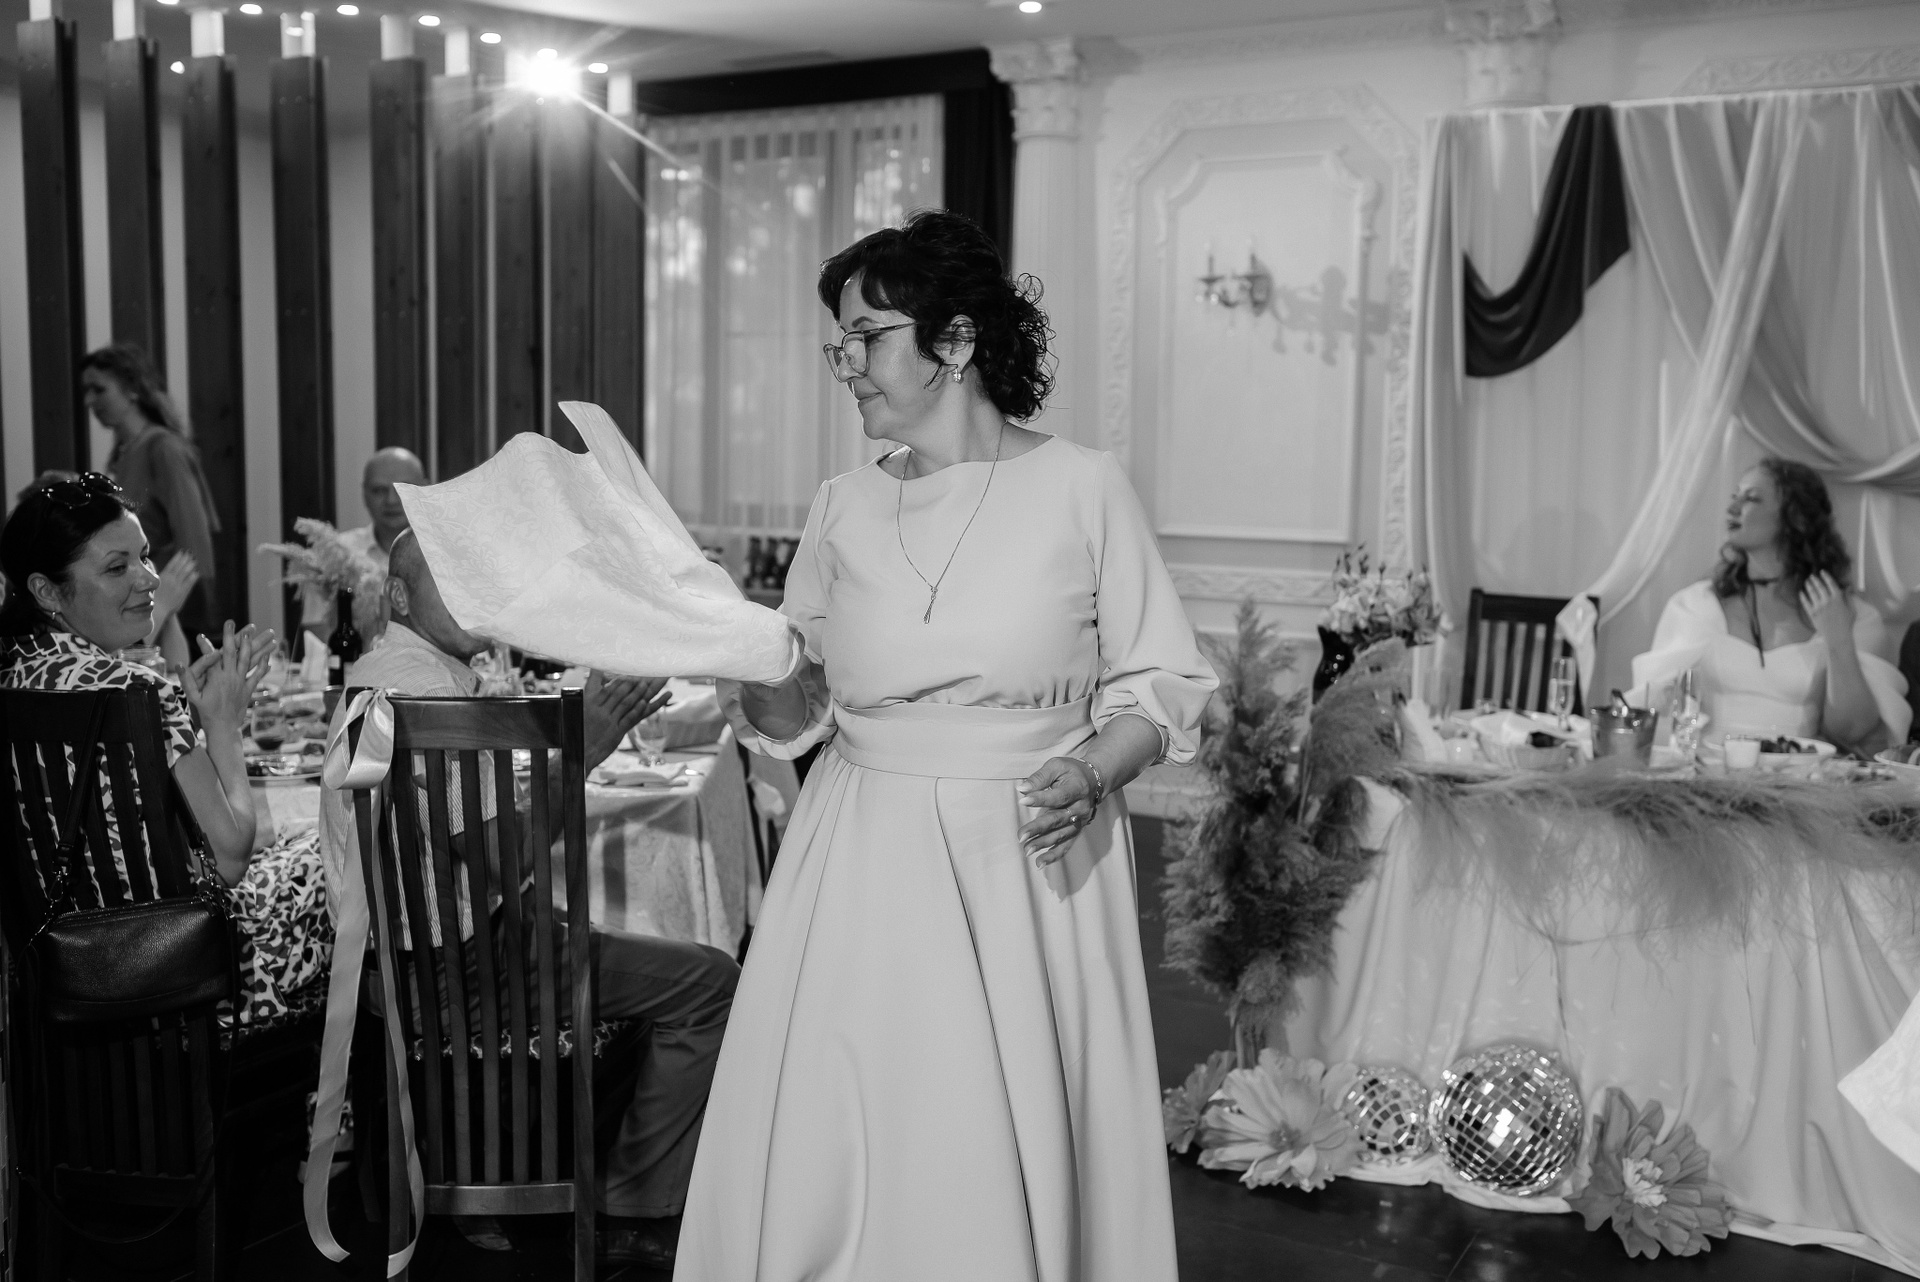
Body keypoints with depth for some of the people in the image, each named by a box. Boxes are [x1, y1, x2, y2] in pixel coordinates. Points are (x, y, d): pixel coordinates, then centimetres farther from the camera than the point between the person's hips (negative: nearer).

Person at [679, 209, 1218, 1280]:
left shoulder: (1082, 487, -3)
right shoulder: (844, 508, 7)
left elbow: (1162, 682, 1)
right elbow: (797, 712, 10)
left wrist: (1091, 774, -16)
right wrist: (743, 676, -9)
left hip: (1029, 870, -3)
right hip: (866, 876, 3)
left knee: (1010, 1148, 5)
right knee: (836, 1156, 6)